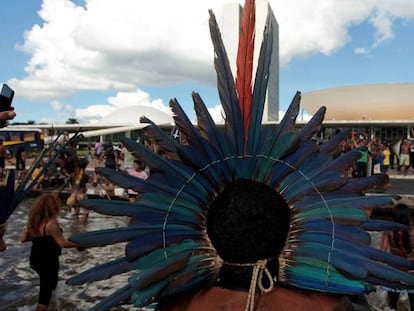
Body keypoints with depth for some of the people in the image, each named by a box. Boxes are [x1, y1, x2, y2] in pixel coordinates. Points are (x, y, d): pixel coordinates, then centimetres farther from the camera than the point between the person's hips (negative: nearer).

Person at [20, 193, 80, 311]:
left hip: (35, 260, 8)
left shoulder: (33, 220, -3)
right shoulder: (51, 223, -27)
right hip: (48, 261, -8)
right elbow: (63, 243, -28)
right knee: (46, 291, 5)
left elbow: (23, 238, 4)